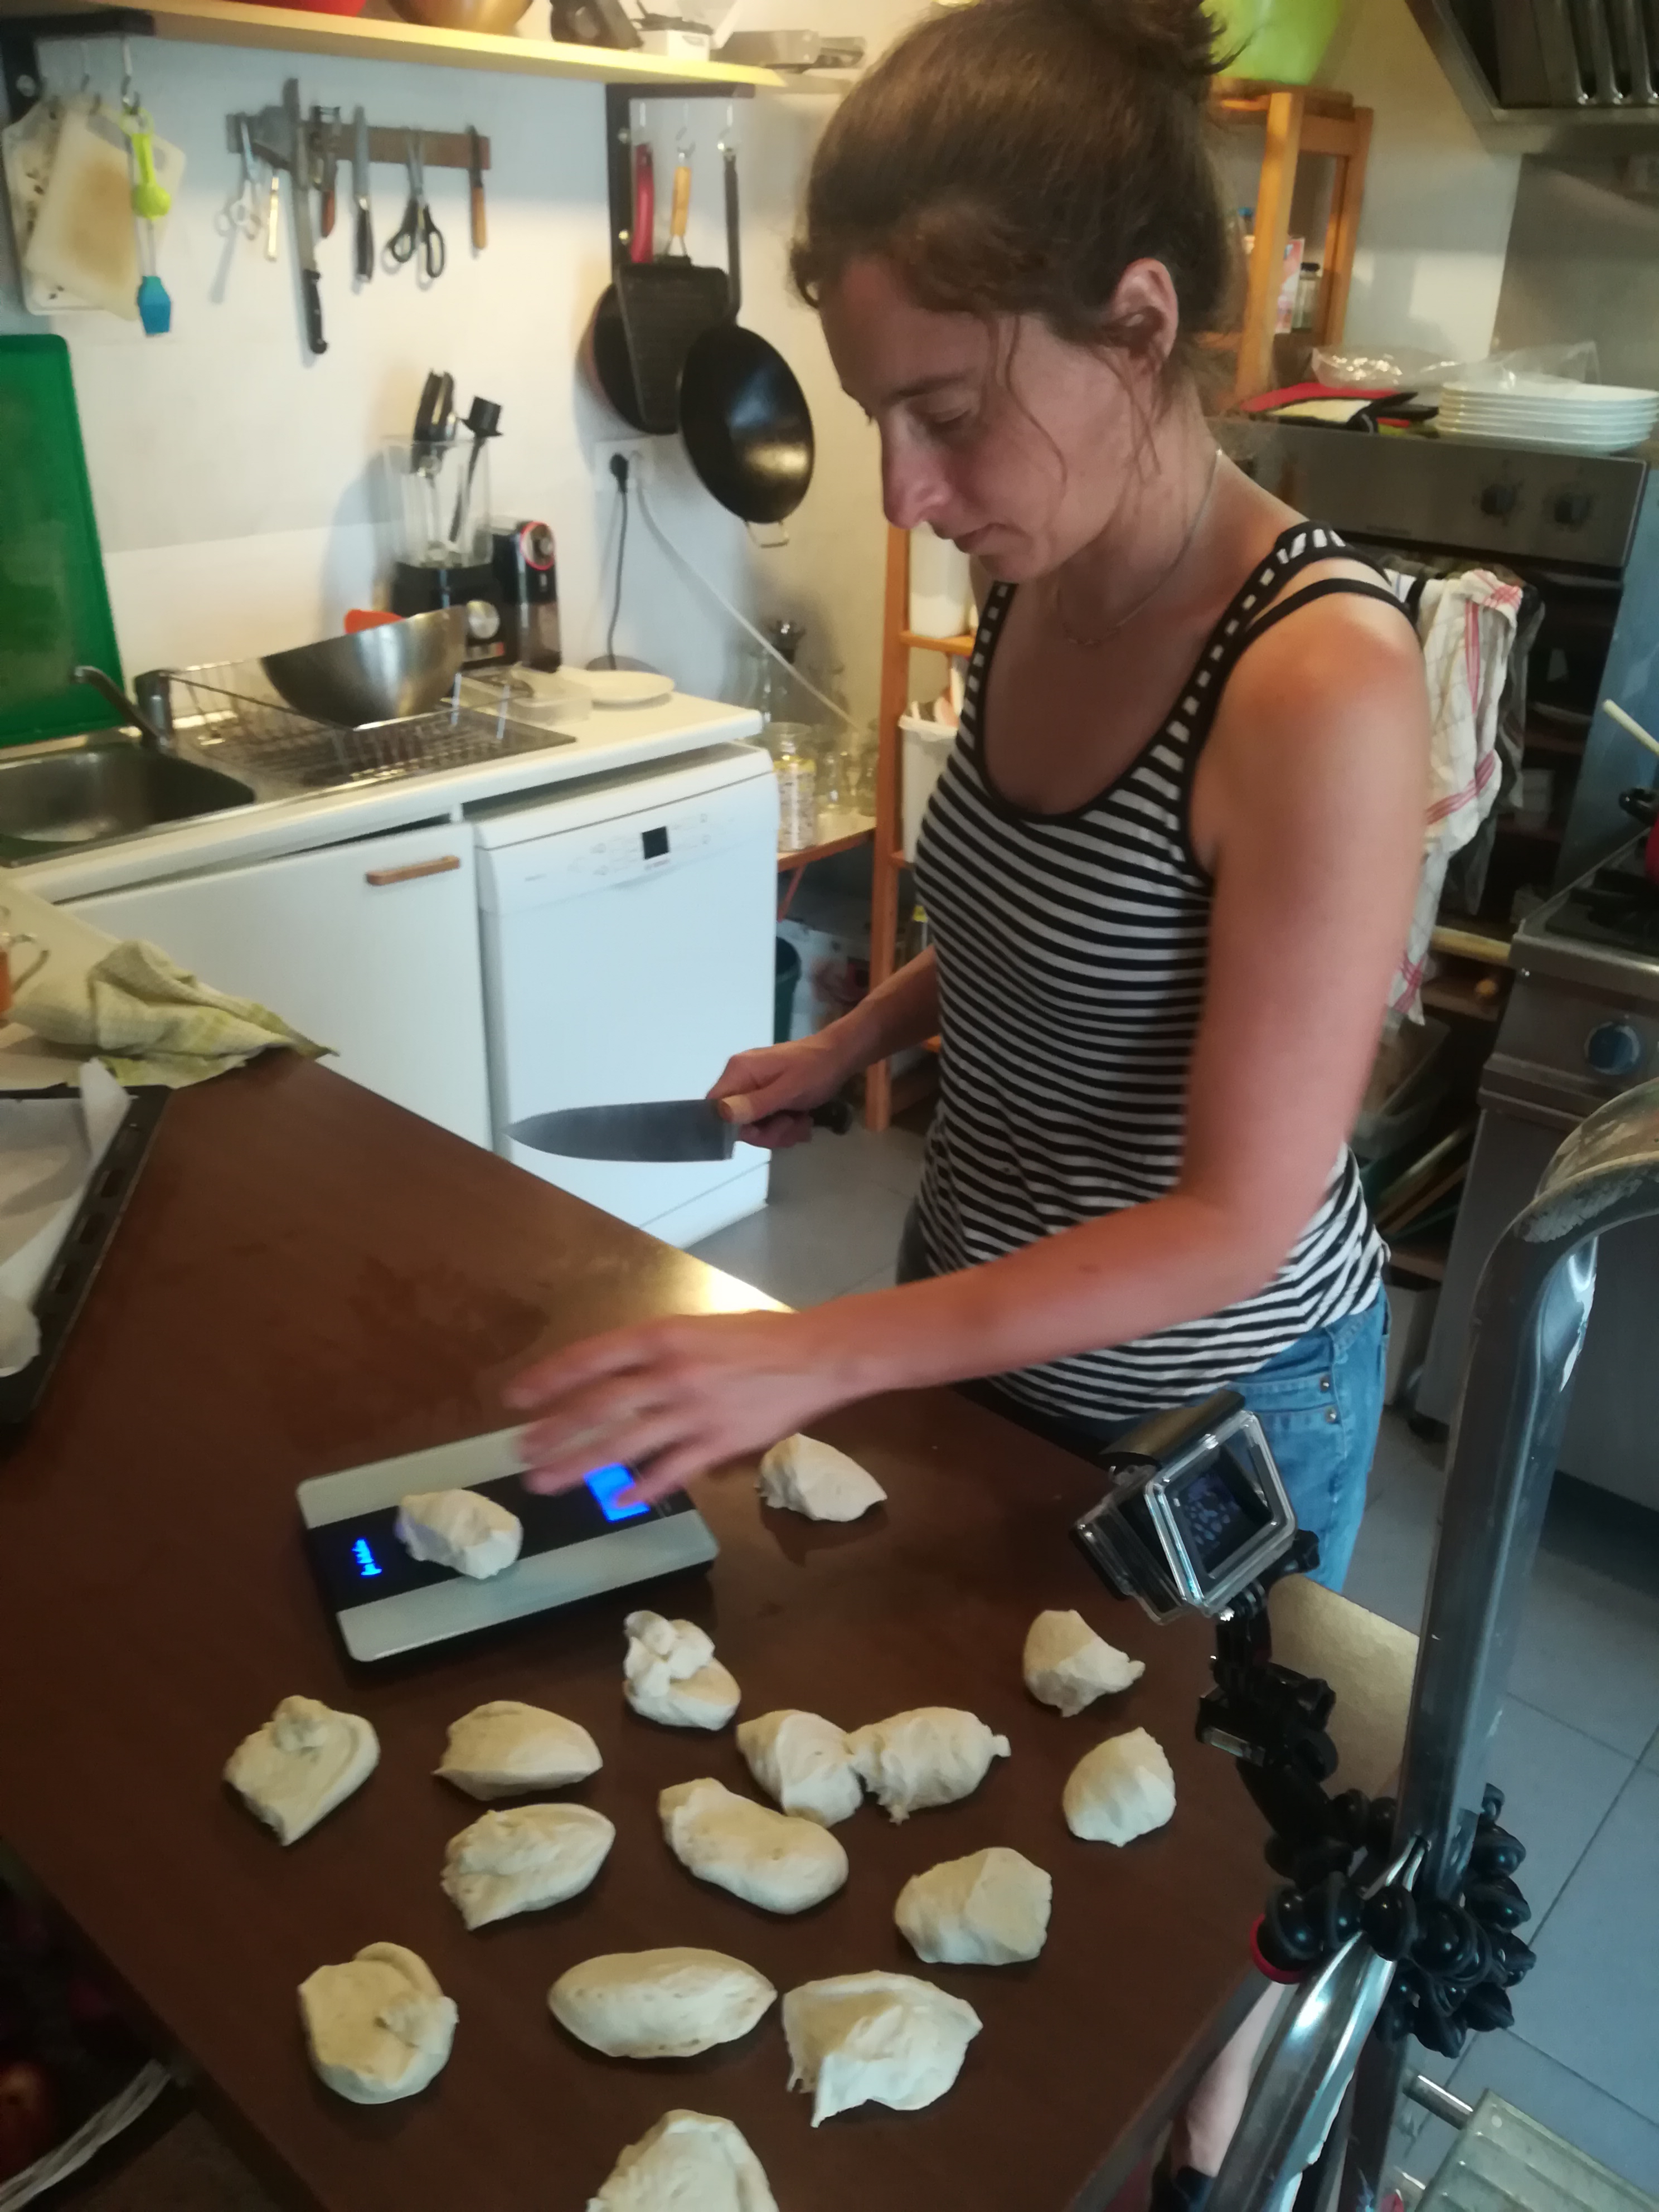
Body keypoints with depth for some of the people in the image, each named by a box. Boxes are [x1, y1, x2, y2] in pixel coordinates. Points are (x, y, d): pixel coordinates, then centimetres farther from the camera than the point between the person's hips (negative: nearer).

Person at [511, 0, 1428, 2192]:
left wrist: (820, 1354, -30)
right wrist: (855, 1039, -1)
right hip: (982, 1313, 7)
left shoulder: (1319, 680, -29)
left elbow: (1241, 1216, -27)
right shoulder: (1040, 591, -6)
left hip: (1210, 1395, -6)